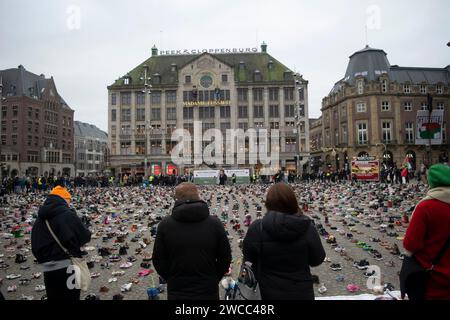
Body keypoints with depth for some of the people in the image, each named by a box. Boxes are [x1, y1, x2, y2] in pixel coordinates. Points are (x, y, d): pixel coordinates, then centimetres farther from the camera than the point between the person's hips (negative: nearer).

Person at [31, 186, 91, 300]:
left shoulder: (40, 219, 9)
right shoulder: (67, 214, -13)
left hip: (48, 270, 7)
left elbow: (35, 246, 14)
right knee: (70, 296, 5)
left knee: (54, 296, 19)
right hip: (67, 267, -6)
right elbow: (84, 236, -16)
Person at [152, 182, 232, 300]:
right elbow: (225, 258, -4)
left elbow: (158, 260, -4)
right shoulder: (215, 223, -10)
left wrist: (173, 280, 10)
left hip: (177, 292, 0)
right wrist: (213, 279, 10)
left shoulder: (165, 225, -11)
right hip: (209, 291, 0)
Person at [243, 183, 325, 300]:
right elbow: (317, 260, -4)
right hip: (301, 292, 1)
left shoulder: (256, 229, -20)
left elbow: (248, 260, -4)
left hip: (268, 293, 0)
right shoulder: (307, 228, -19)